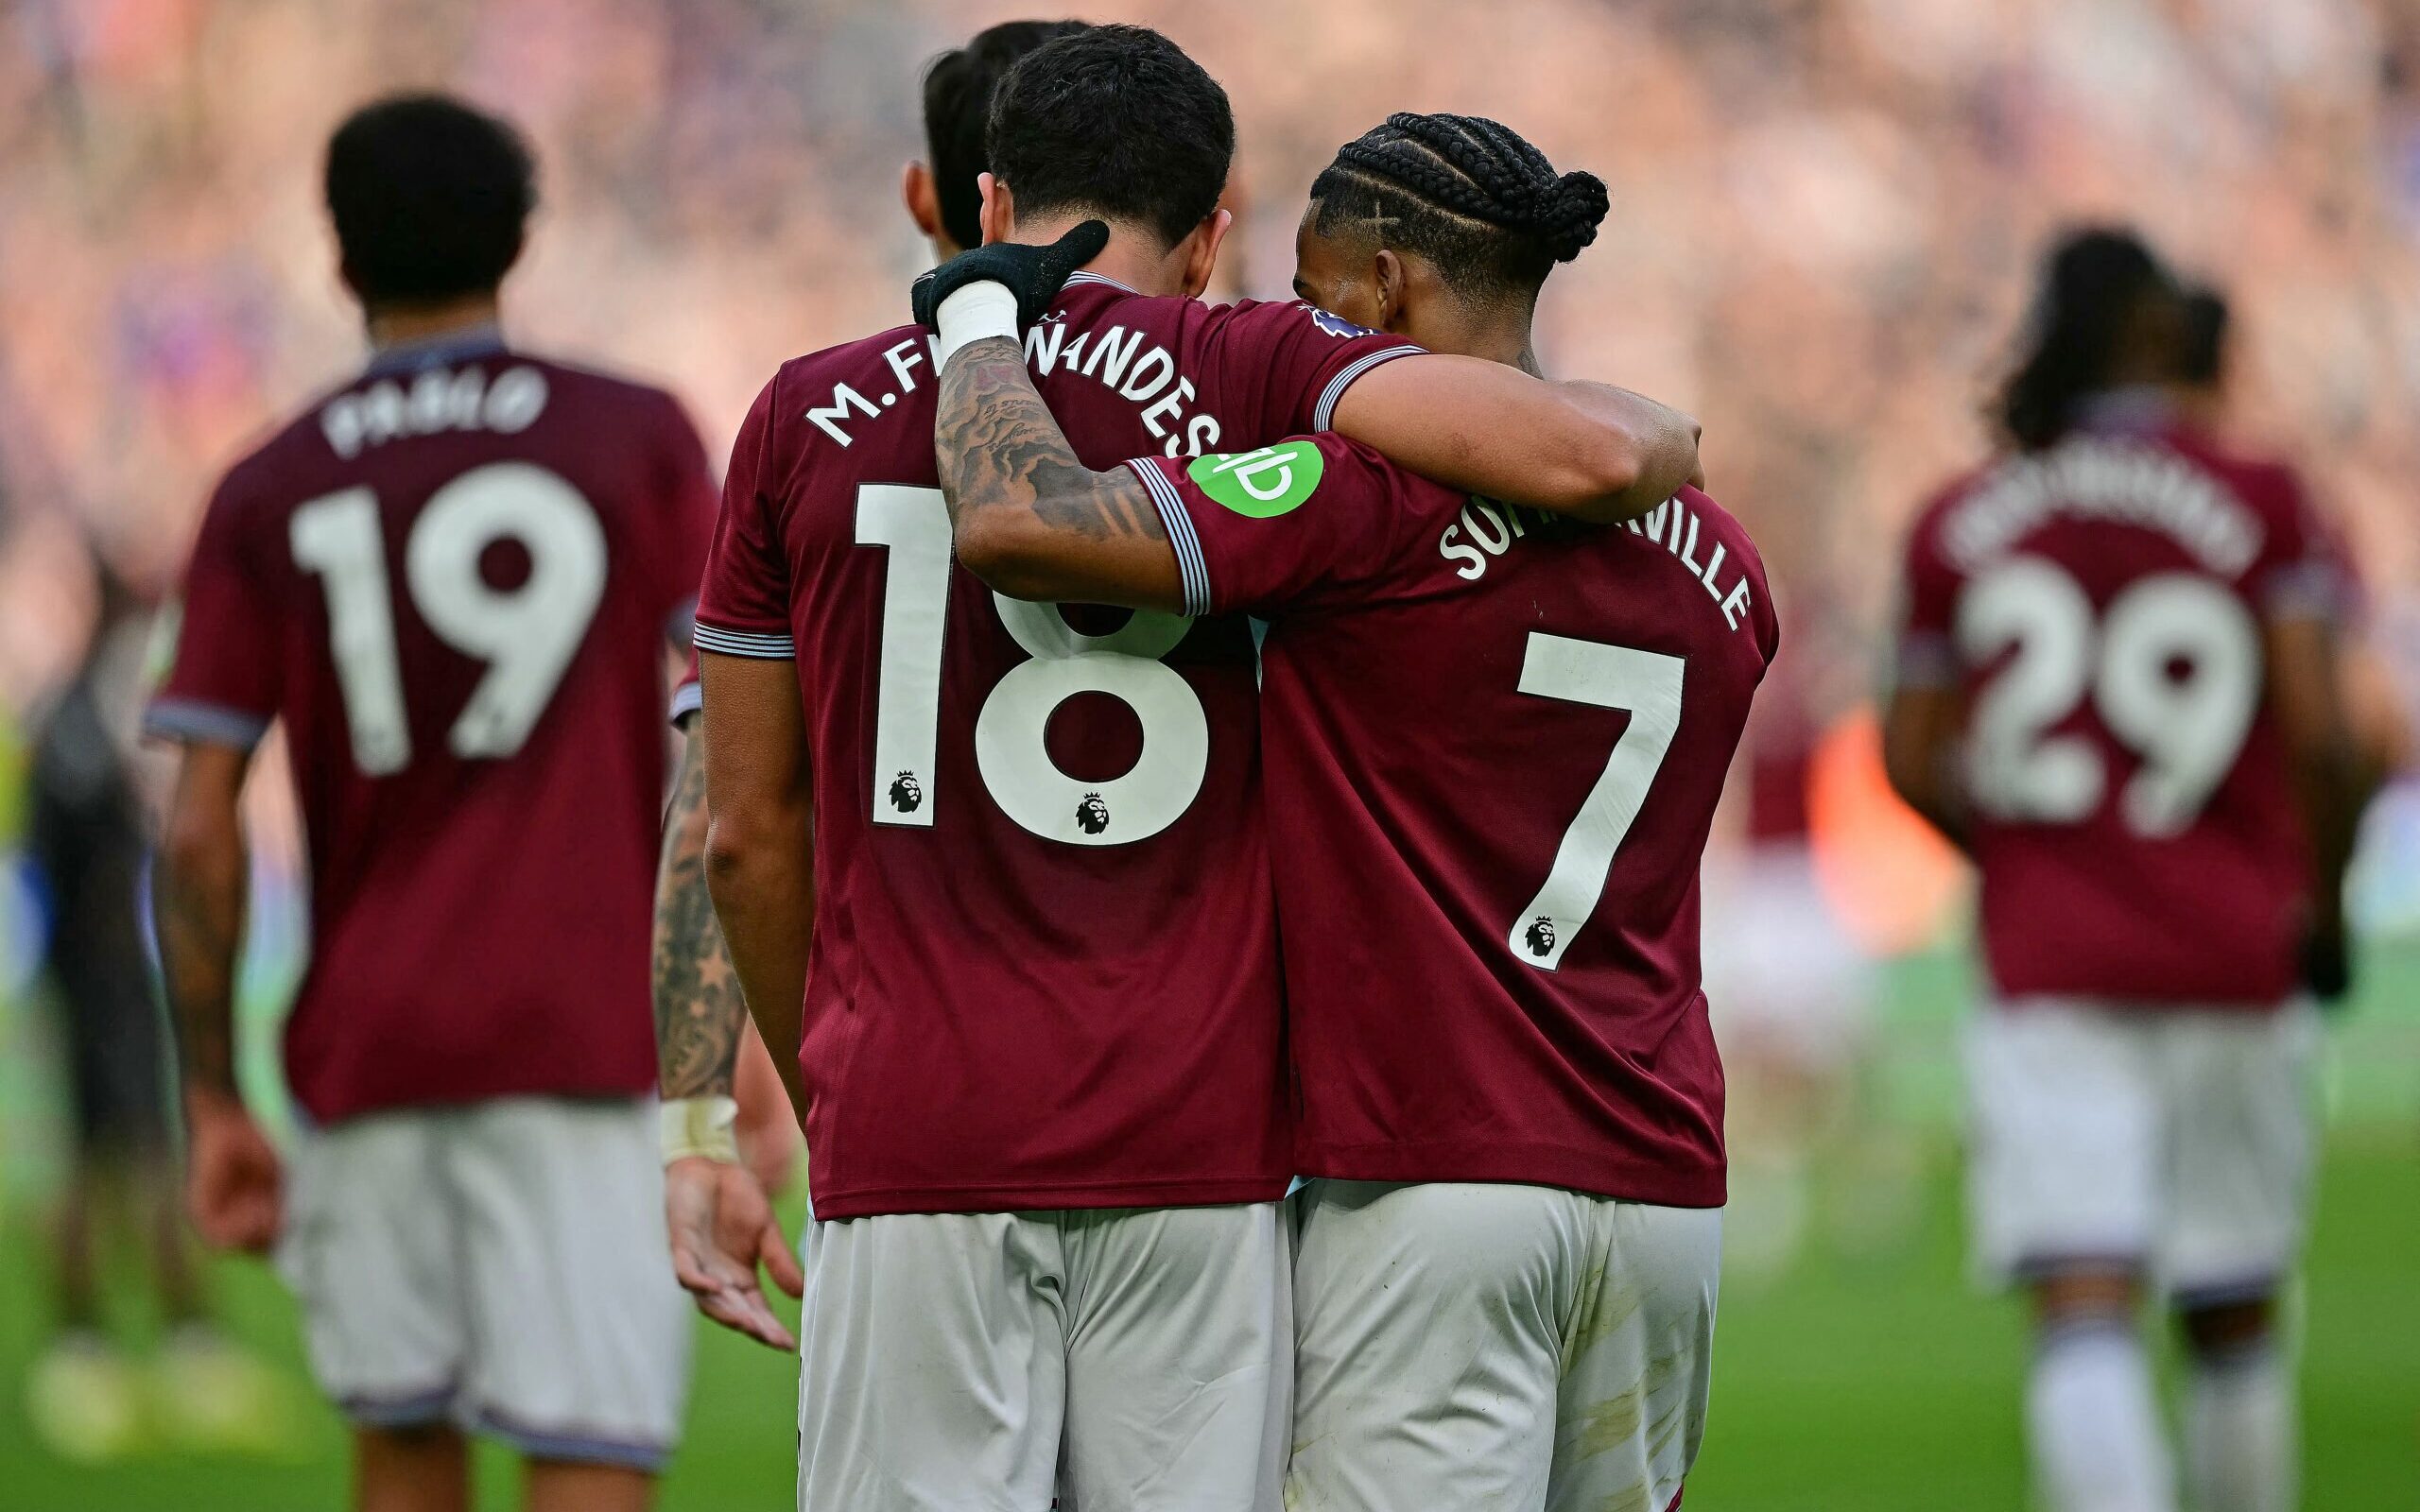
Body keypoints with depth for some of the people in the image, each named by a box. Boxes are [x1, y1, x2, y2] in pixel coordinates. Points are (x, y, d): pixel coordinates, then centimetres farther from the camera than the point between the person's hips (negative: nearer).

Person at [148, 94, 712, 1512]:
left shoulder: (270, 497, 6)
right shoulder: (638, 439, 3)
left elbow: (199, 834, 1)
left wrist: (214, 1102, 8)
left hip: (365, 1050, 2)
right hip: (583, 1038, -2)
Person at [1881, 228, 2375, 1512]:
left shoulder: (1963, 525, 4)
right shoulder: (2262, 503, -3)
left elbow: (1914, 762, 8)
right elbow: (2321, 737, -11)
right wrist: (2324, 908, 5)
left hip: (2048, 969, 0)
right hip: (2235, 958, 0)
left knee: (2082, 1318, -10)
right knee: (2232, 1313, 14)